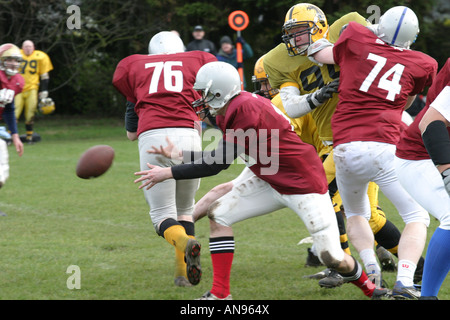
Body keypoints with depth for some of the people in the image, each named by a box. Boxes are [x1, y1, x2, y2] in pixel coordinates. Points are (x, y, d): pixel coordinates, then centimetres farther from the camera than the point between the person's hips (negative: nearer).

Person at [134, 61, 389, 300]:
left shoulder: (246, 110, -27)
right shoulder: (229, 112, 2)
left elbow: (217, 164, -23)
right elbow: (221, 157, 15)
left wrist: (169, 173, -17)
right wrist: (181, 155, 13)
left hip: (304, 183, -9)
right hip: (270, 182, 9)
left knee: (333, 258, -10)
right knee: (219, 214, -2)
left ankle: (368, 287, 22)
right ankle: (220, 294, 0)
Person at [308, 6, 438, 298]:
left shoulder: (357, 38, 6)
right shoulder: (423, 65, 7)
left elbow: (322, 54, 24)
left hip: (345, 149, 2)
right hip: (384, 148, -2)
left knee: (356, 214, 27)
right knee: (417, 217, 13)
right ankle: (404, 282, -7)